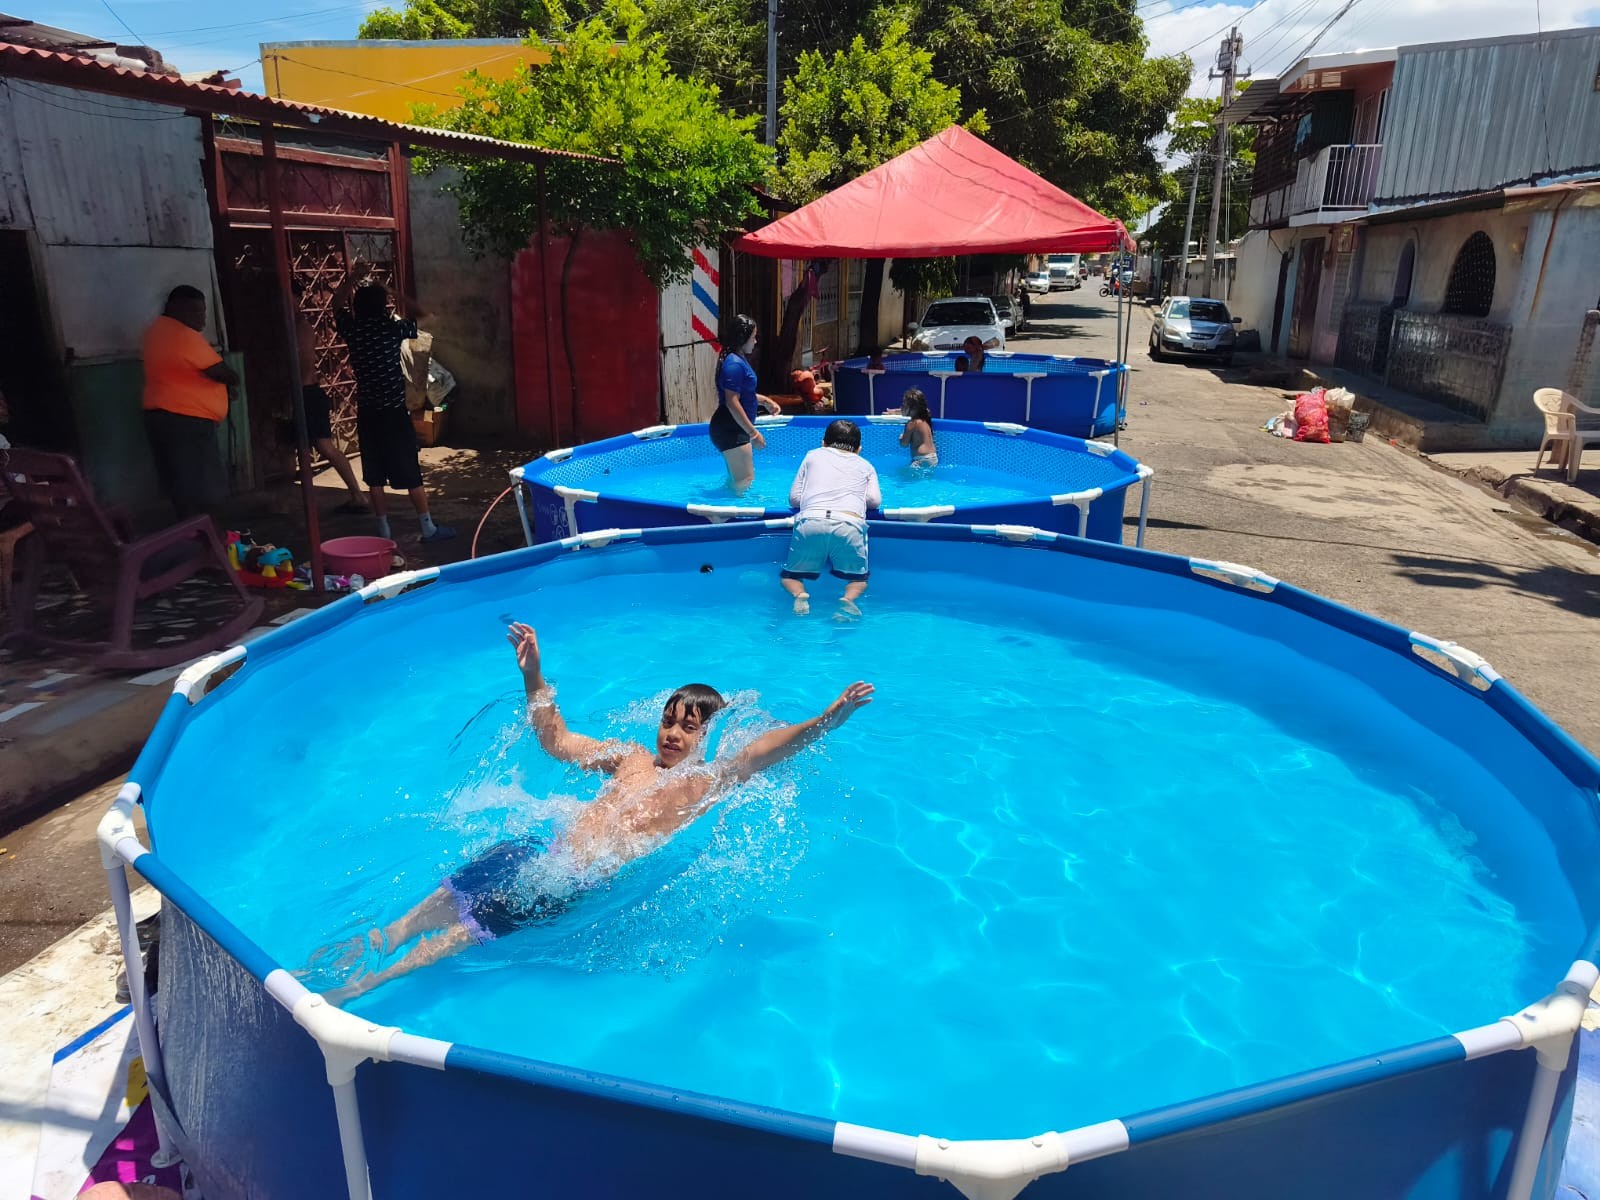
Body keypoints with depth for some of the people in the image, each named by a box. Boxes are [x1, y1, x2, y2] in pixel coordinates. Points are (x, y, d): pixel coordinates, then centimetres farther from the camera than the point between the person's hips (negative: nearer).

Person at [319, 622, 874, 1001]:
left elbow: (760, 752, -19)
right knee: (441, 902, -3)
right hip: (540, 849, 6)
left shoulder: (709, 783, -2)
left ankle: (361, 984, -3)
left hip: (570, 885, -5)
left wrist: (823, 722, -36)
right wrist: (533, 675, 13)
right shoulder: (632, 759, 15)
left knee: (461, 933, -11)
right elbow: (557, 741, 21)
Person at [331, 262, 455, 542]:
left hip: (366, 414, 3)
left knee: (375, 478, 9)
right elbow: (416, 313, 13)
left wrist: (353, 278, 22)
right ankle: (428, 528, 8)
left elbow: (337, 305, 21)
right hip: (394, 412, -3)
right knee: (411, 474, 2)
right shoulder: (393, 328, -8)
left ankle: (384, 531, 14)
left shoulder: (352, 330, -1)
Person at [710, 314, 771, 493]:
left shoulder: (739, 360, 12)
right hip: (730, 430, -11)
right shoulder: (734, 364, -20)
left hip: (736, 429, 11)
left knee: (737, 478, 19)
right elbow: (732, 403, -25)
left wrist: (765, 400, 27)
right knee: (745, 480, -7)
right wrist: (753, 433, -24)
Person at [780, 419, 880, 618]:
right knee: (859, 579, 18)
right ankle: (849, 598, -16)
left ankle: (799, 594, -17)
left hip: (810, 520, 0)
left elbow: (794, 498, 24)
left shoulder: (813, 456, 29)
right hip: (850, 524, 0)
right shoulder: (865, 465, 30)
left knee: (788, 575, 17)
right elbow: (875, 500, 16)